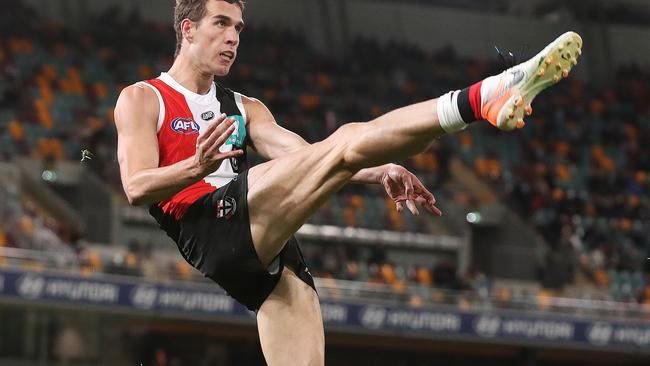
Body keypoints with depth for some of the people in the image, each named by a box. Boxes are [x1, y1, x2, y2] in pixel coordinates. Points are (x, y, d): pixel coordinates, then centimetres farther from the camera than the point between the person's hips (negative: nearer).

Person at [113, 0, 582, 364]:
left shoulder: (244, 109, 30)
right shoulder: (142, 100, 12)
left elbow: (300, 154, 13)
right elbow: (137, 187, -3)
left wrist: (381, 171, -6)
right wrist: (198, 166, -23)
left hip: (268, 259, 7)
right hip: (213, 224, -7)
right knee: (345, 142, -21)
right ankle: (480, 99, -33)